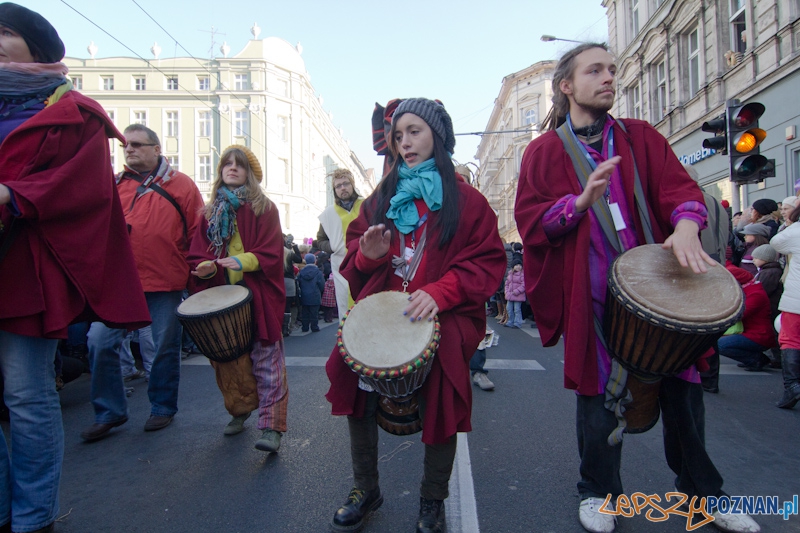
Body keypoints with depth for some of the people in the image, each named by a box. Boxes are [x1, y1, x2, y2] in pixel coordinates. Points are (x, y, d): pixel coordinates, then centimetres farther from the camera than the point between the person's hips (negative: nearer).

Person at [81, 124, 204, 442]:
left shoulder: (180, 185, 1)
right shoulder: (114, 184, 12)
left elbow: (198, 234, -1)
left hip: (165, 283, -3)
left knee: (165, 346, 7)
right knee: (100, 342, -2)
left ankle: (163, 407, 26)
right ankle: (109, 412, 16)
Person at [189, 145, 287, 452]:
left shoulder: (264, 208, 3)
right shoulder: (211, 212, 15)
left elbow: (271, 253, -6)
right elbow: (198, 253, 11)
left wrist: (243, 261, -22)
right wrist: (205, 267, -10)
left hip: (258, 296, -4)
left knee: (265, 361, -6)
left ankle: (271, 426, -2)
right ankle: (240, 412, 31)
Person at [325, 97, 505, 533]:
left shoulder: (466, 200, 5)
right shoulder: (381, 197, 16)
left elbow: (487, 262, -2)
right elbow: (355, 249, 17)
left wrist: (441, 292, -17)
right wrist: (368, 254, -8)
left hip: (442, 314, -3)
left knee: (441, 397, -20)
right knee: (353, 376, -16)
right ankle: (365, 489, 10)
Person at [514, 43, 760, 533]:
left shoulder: (641, 138, 12)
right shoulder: (545, 151, 4)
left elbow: (680, 186, 1)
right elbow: (530, 222, -4)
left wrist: (685, 224, -21)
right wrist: (581, 200, -20)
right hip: (592, 294, -3)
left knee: (683, 387, 9)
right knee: (599, 391, 5)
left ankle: (702, 491, 34)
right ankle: (599, 492, 29)